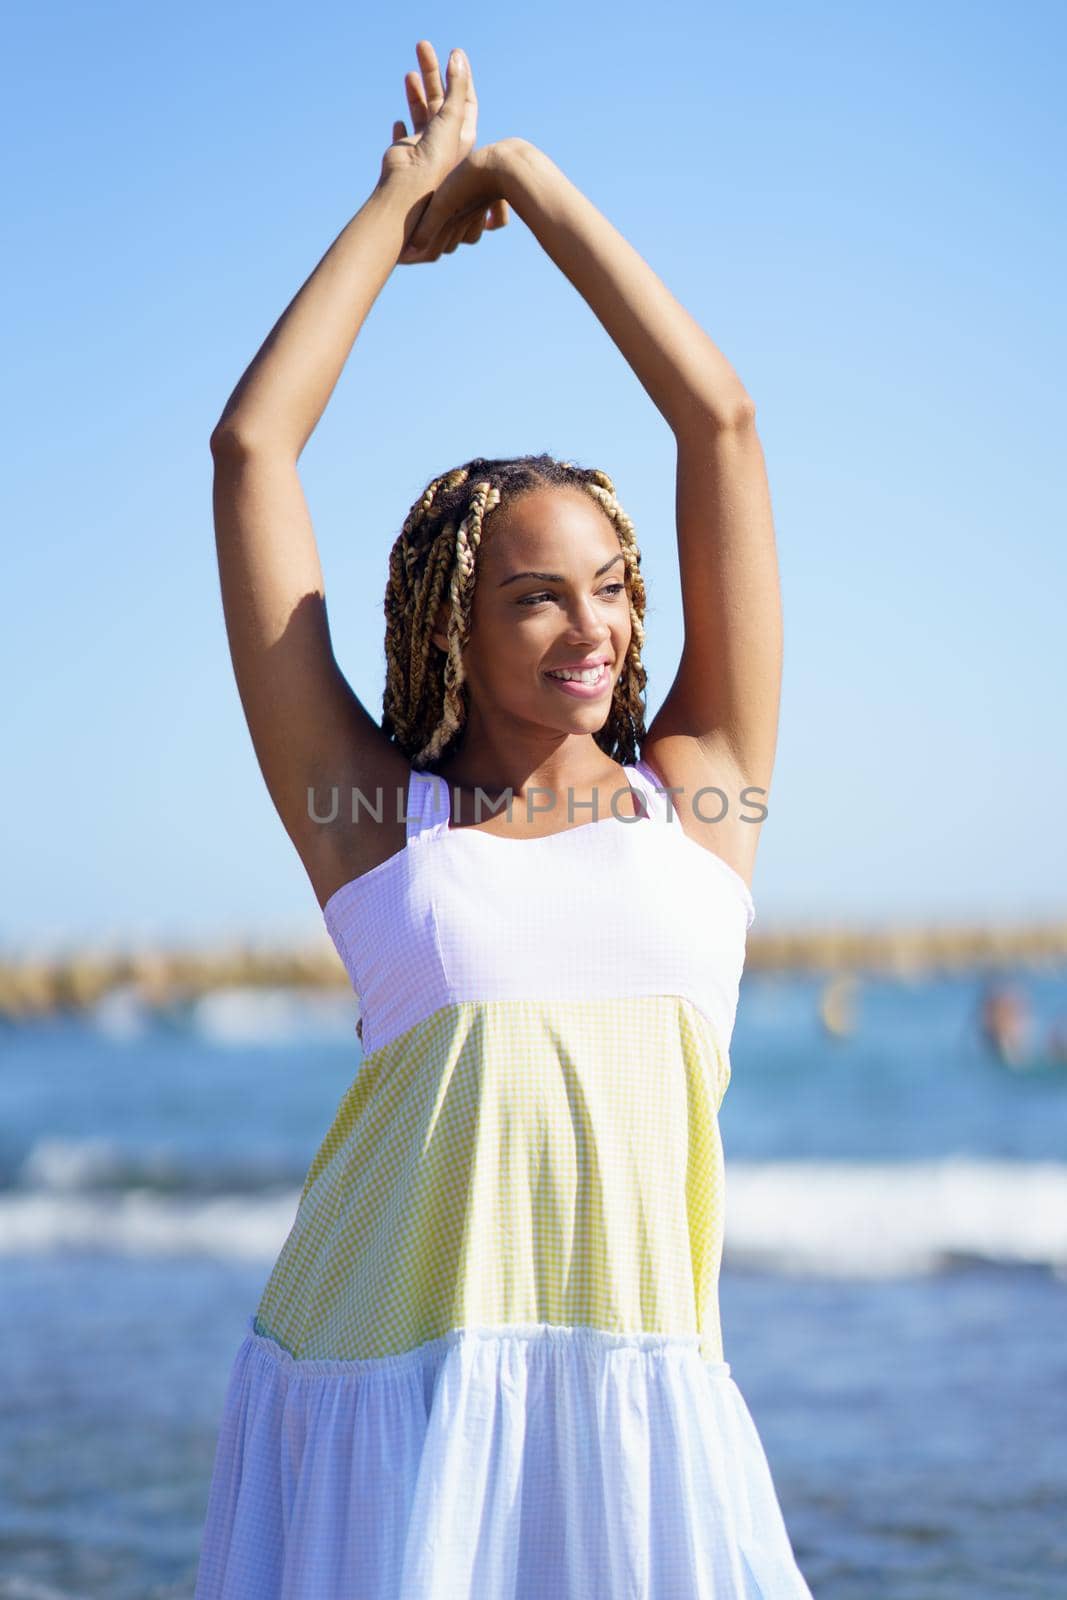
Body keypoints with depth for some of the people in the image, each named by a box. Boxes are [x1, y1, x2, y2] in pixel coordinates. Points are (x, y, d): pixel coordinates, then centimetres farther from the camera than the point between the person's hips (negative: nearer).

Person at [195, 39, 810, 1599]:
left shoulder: (699, 790, 10)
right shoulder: (372, 813, 7)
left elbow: (723, 420, 9)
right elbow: (249, 449, 7)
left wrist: (527, 173, 15)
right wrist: (400, 203, 17)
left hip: (639, 1407, 1)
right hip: (378, 1395, -1)